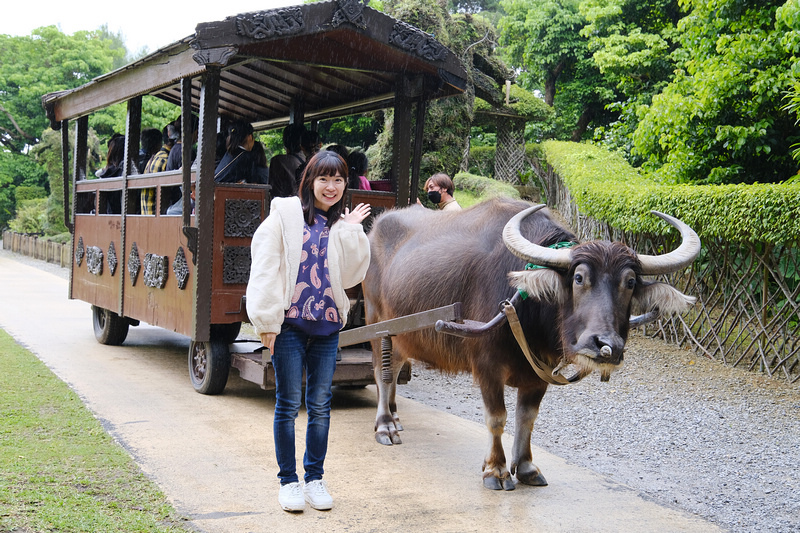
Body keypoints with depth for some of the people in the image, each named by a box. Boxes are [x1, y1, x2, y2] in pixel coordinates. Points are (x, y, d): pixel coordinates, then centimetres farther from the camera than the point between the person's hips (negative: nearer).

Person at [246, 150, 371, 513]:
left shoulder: (343, 225, 10)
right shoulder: (285, 214, -2)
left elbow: (351, 275, 0)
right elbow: (265, 269, -6)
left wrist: (350, 230, -4)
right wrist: (267, 321, -10)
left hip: (327, 325, 3)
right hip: (289, 323, -3)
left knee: (320, 405, 9)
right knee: (289, 403, 4)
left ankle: (315, 478, 21)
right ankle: (288, 480, 16)